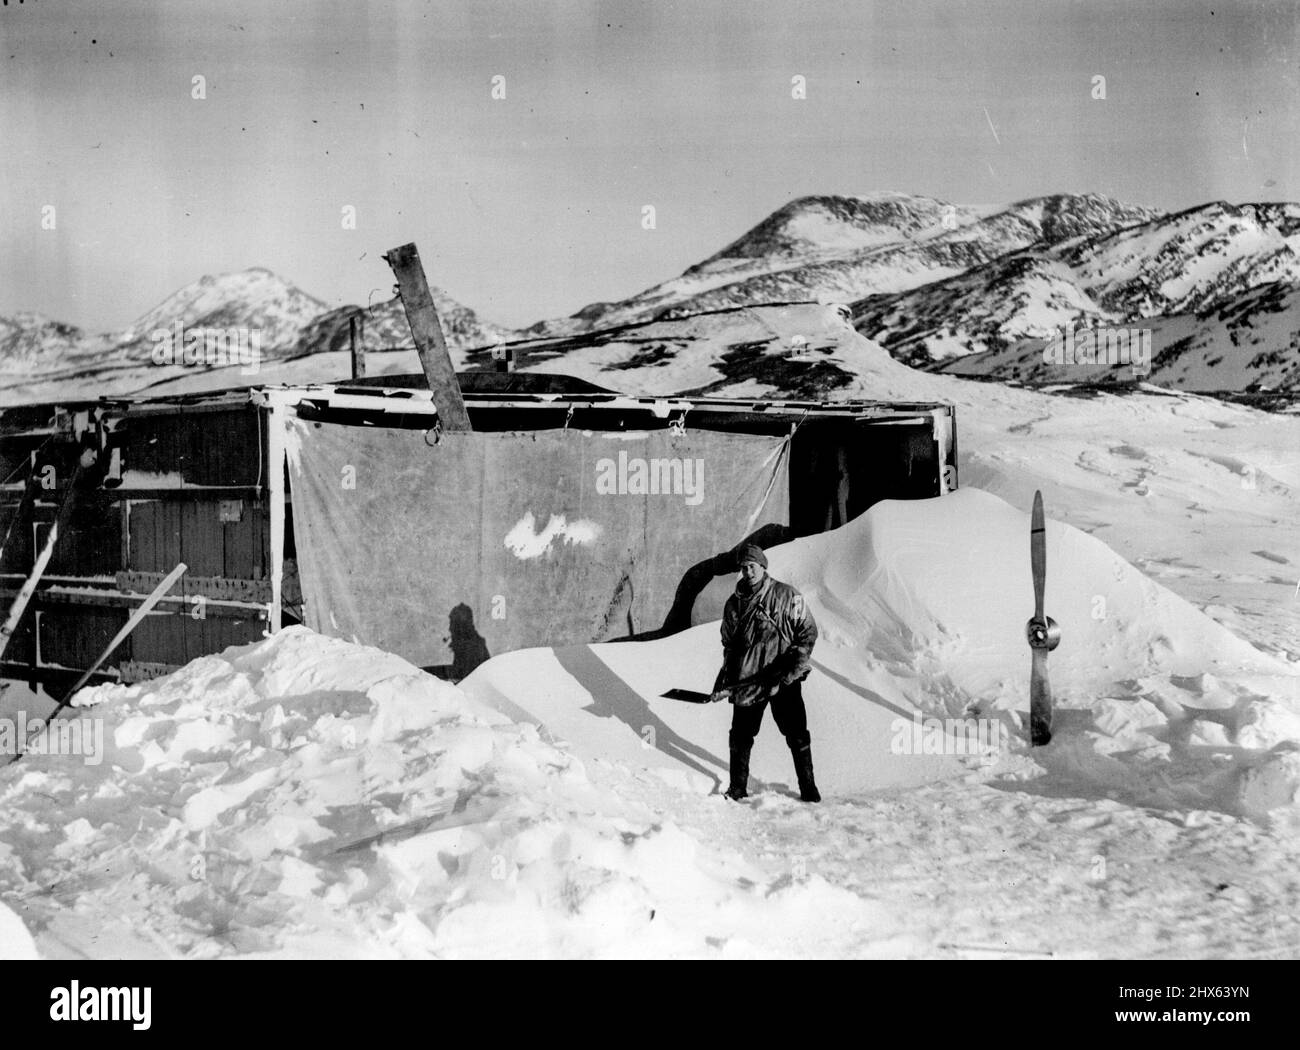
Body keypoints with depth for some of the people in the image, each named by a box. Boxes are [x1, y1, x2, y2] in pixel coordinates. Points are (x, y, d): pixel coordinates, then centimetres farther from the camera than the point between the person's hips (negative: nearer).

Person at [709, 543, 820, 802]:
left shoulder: (787, 596, -1)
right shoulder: (734, 604, 9)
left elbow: (808, 630, 1)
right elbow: (729, 644, 17)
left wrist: (797, 660, -12)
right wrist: (724, 679, 8)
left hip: (784, 678, -3)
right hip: (747, 680, 3)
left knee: (797, 735, -3)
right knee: (741, 736, 4)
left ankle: (808, 788, 9)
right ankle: (737, 788, 18)